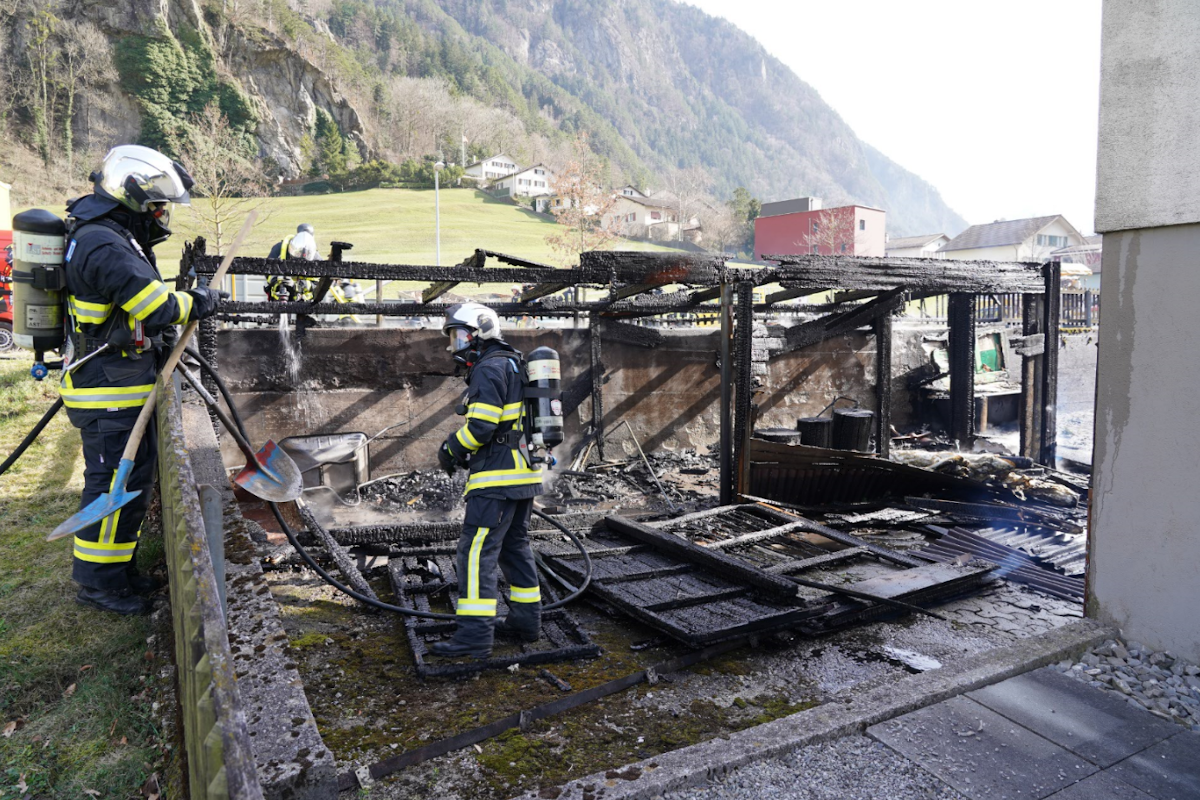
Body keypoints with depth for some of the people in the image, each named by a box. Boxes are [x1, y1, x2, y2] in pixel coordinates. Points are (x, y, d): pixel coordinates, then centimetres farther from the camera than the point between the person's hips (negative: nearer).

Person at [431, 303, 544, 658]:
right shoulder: (513, 365, 19)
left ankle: (475, 635, -5)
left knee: (477, 551, -7)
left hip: (498, 477, -10)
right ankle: (527, 619, 26)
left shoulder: (489, 369, -12)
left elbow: (481, 427, -20)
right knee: (515, 546, 17)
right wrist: (464, 452, 16)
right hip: (523, 474, 10)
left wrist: (450, 448, -3)